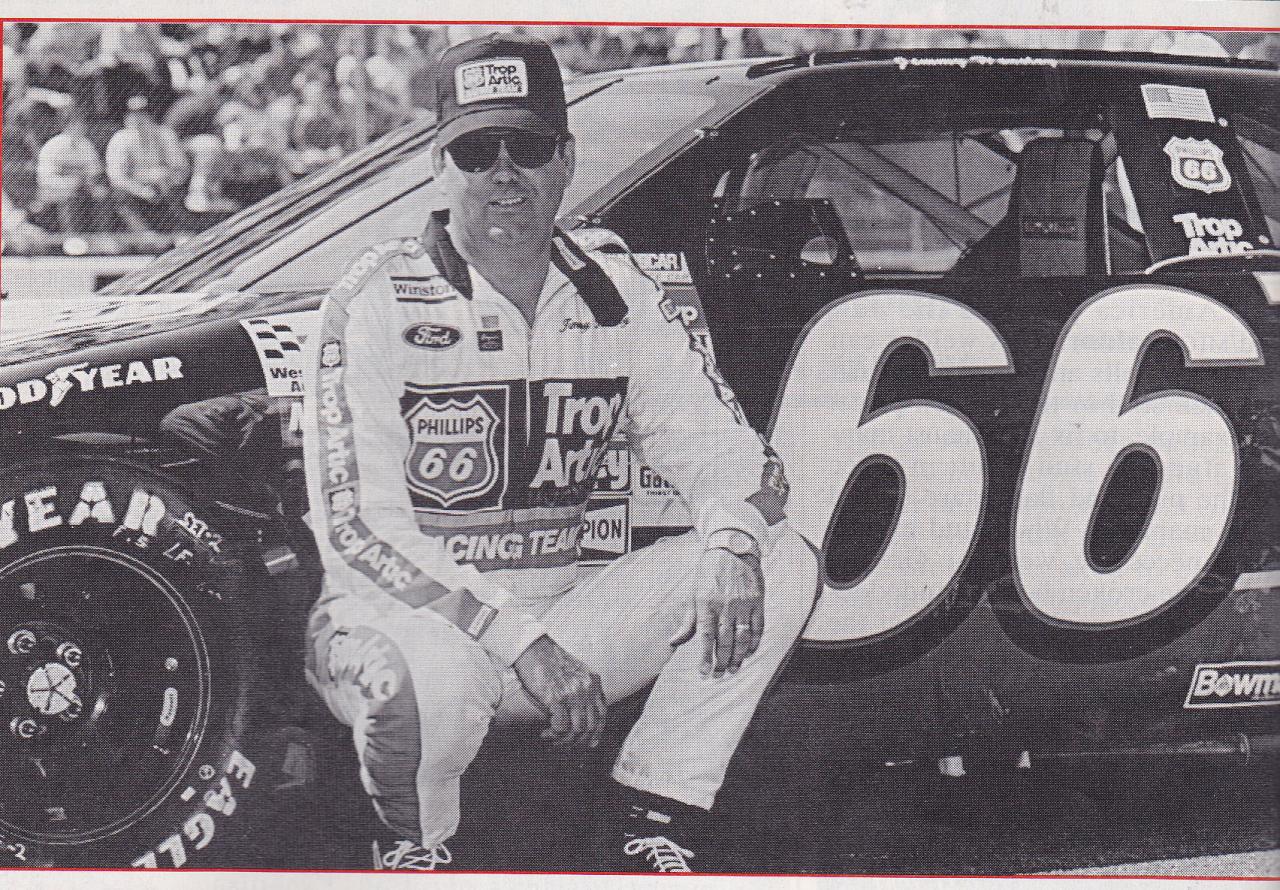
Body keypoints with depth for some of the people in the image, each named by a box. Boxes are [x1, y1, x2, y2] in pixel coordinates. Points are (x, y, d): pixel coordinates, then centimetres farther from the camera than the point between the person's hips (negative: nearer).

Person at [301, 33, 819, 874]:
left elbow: (735, 454, 4)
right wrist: (521, 643, -26)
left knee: (784, 565, -10)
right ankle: (415, 847, -5)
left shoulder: (618, 294, 3)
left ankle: (651, 830, -6)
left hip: (555, 624, 5)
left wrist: (731, 542, -21)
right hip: (398, 617, -5)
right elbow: (356, 529, -19)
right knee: (436, 679, -40)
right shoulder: (377, 301, -12)